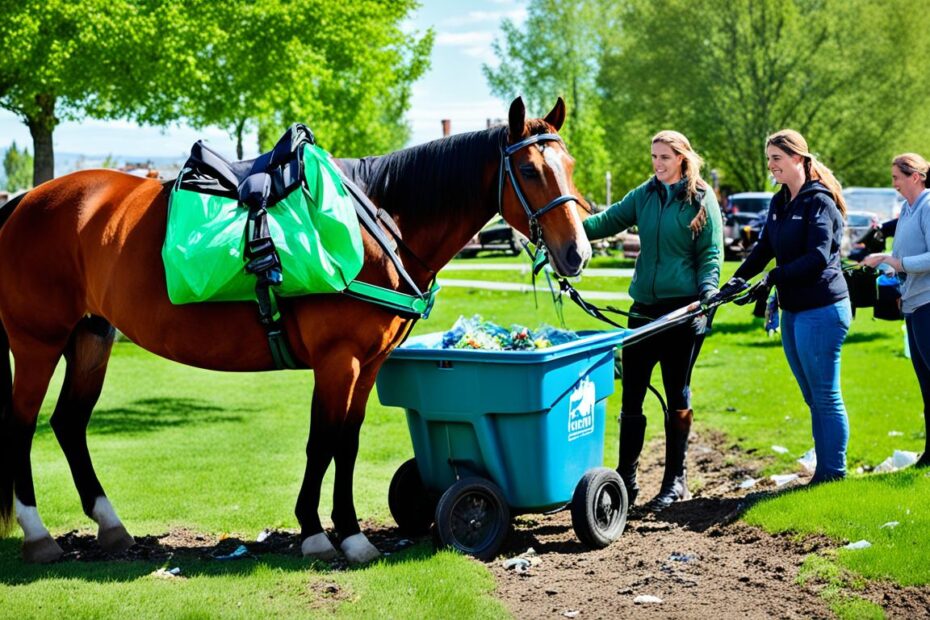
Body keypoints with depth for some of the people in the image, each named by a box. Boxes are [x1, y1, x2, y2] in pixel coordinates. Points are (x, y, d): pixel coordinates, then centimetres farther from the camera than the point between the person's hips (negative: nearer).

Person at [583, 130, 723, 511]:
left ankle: (675, 481, 14)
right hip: (644, 307, 4)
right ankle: (626, 479, 10)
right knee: (631, 396, 3)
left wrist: (708, 291, -21)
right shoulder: (645, 195, 10)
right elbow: (608, 222, 3)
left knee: (677, 397, 4)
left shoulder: (701, 200, -2)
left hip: (683, 309, -4)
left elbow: (711, 253, -4)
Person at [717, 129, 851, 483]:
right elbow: (764, 248, 11)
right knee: (814, 399, 13)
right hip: (793, 311, 9)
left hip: (821, 310, -9)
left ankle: (834, 476, 2)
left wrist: (774, 277, -24)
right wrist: (739, 278, -6)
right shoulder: (779, 203, 15)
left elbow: (818, 257, -20)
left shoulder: (819, 201, -11)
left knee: (826, 397, -4)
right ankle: (822, 473, 18)